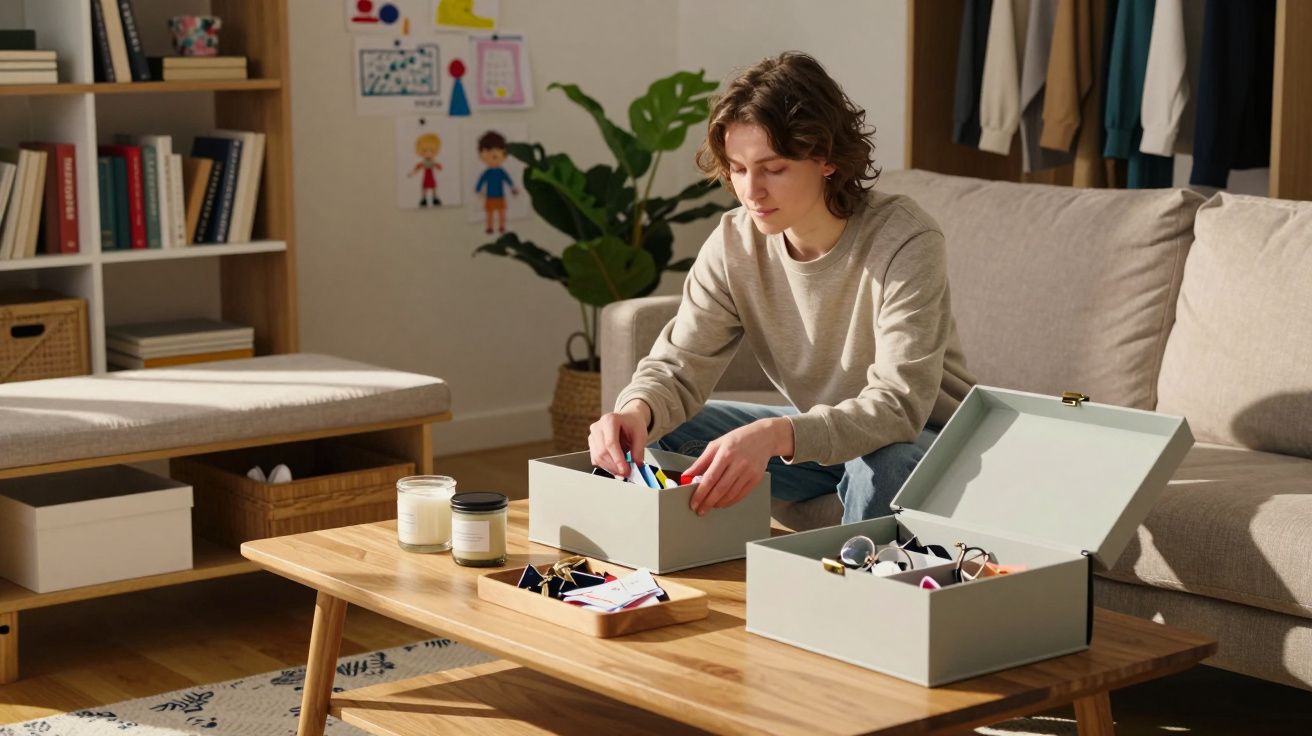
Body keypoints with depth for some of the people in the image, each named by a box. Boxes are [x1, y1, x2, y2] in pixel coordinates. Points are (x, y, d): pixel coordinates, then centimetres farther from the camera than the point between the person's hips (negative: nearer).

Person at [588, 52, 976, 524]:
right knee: (658, 432, -9)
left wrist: (774, 435, -51)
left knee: (882, 463, -38)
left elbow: (898, 406, -35)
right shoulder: (735, 243, -11)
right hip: (816, 432, 5)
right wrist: (637, 410, -36)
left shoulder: (905, 243, -27)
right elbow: (678, 365, -11)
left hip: (919, 437, -5)